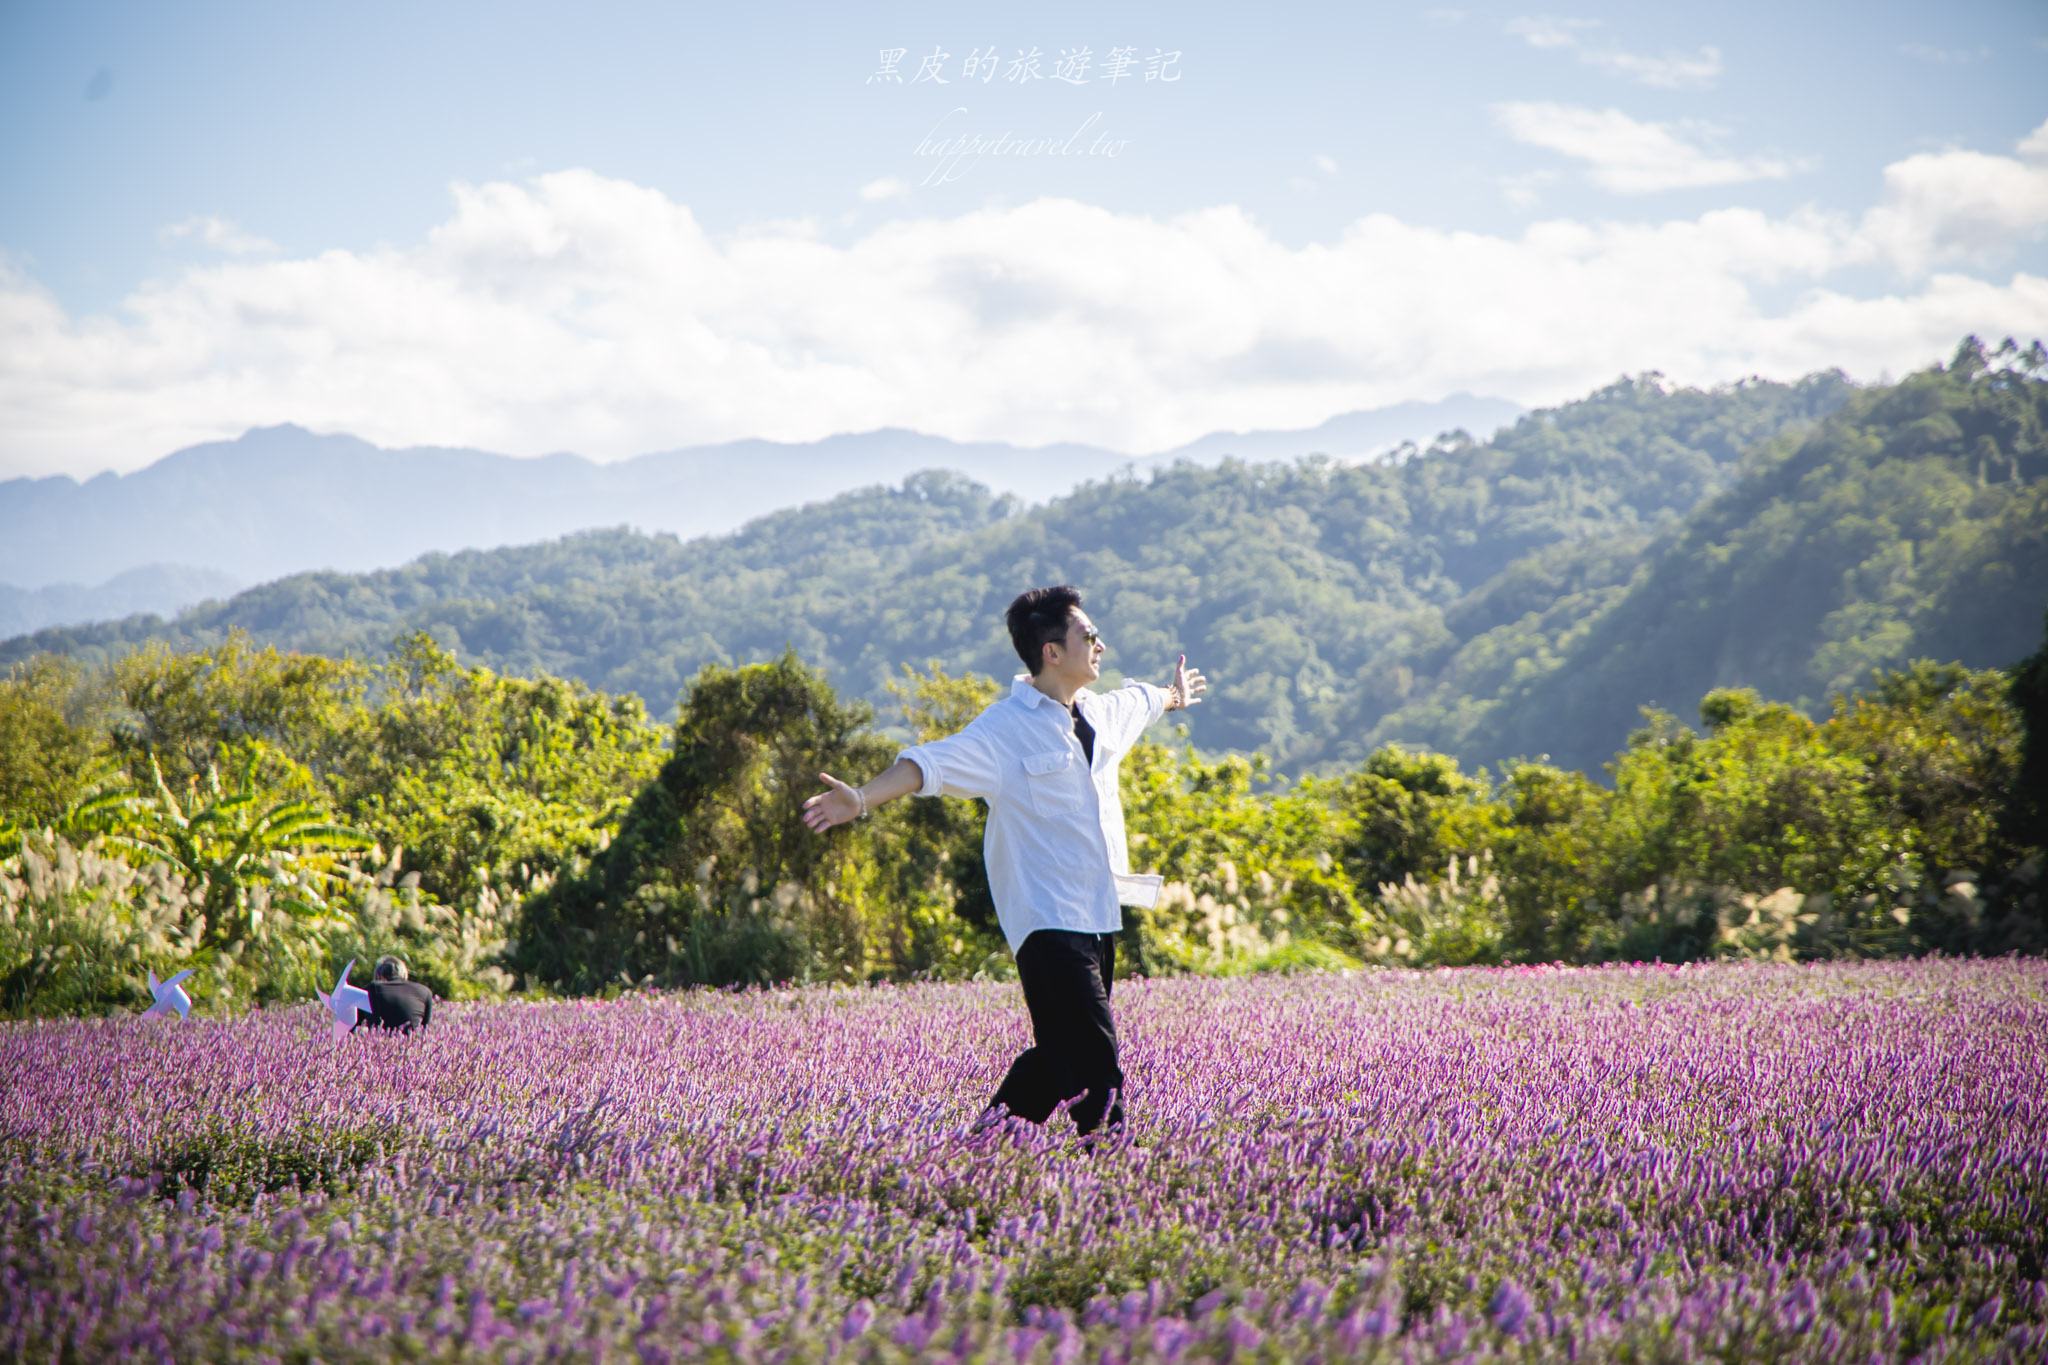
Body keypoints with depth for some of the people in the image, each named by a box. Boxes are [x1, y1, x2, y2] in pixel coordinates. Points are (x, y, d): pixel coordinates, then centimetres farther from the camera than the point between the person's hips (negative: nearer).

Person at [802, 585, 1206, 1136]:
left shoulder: (1102, 713, 13)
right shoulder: (1005, 728, -11)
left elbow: (1139, 699, 37)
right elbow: (932, 763, -23)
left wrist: (1173, 695, 59)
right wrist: (862, 799, -38)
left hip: (1099, 920, 8)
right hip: (1048, 921, -8)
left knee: (1060, 1059, 12)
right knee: (1095, 1074, -13)